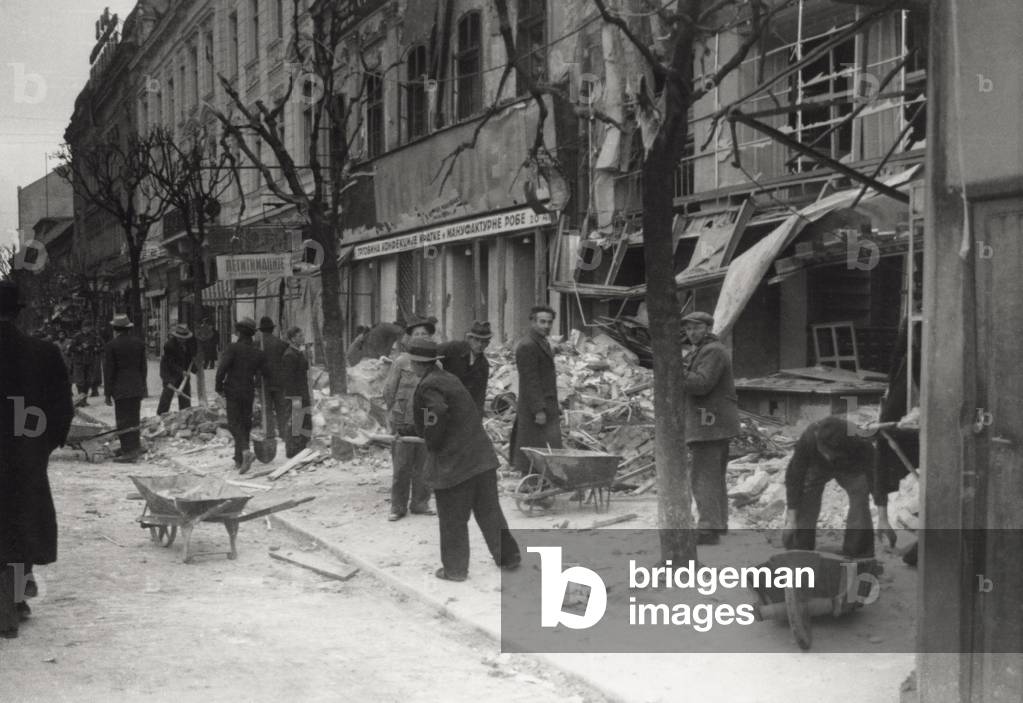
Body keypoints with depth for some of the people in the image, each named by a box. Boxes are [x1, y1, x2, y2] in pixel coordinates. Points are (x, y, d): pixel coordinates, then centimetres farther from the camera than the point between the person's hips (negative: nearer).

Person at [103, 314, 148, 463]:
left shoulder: (112, 346, -10)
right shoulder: (139, 343, 6)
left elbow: (108, 371, -7)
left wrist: (108, 393, -3)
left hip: (121, 389, -6)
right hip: (137, 387, 6)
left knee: (124, 420, -3)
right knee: (134, 418, 14)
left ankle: (129, 451, -5)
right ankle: (134, 447, 20)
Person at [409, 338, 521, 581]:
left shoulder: (428, 386, -13)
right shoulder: (450, 379, 12)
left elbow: (437, 418, -29)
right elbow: (475, 414, 14)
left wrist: (431, 445, -12)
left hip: (452, 462, -8)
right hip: (481, 457, 8)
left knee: (452, 519, 6)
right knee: (489, 510, 16)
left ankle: (455, 568, 15)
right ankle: (509, 556, 21)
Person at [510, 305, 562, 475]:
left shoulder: (543, 343, 18)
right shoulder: (527, 346, -15)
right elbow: (530, 381, -20)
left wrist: (555, 406, 23)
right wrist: (538, 410, -23)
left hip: (546, 407, 10)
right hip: (535, 409, -10)